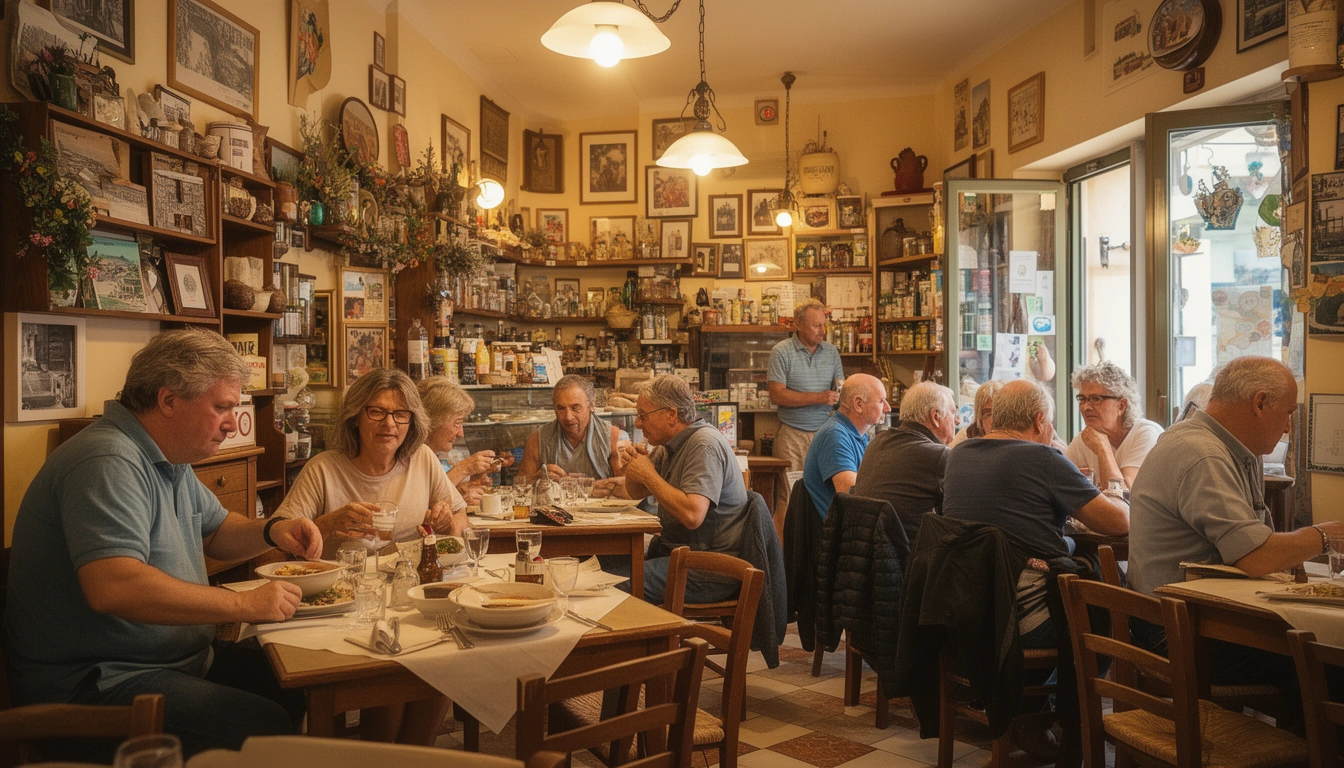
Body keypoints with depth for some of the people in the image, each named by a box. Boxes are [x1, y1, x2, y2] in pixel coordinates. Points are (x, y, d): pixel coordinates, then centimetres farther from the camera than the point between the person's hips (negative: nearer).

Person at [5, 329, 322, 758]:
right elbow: (113, 587, -34)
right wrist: (246, 605, -28)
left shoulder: (168, 461, 12)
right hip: (94, 684, -10)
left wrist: (272, 531, 2)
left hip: (180, 661, 10)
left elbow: (214, 532, 25)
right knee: (266, 725, -27)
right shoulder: (108, 463, -22)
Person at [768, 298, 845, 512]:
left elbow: (841, 387, 16)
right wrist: (819, 398, -14)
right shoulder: (782, 352, -2)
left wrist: (842, 392, -9)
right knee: (789, 496, -4)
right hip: (792, 435, -3)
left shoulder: (831, 351, 11)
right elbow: (777, 395, -10)